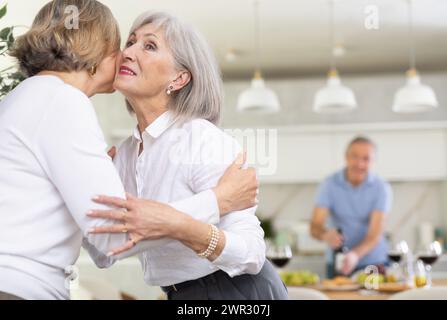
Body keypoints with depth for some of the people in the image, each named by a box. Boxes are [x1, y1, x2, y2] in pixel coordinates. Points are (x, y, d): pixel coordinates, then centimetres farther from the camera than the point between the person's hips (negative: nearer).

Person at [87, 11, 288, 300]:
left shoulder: (205, 143, -20)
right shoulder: (126, 153, 2)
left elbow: (251, 254, -24)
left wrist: (175, 226, -39)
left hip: (238, 291, -7)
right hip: (183, 295, 7)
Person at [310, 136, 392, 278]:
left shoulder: (381, 188, -11)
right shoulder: (330, 185, -7)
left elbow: (375, 234, -19)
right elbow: (315, 226, -13)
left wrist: (356, 255, -37)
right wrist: (325, 234, -36)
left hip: (374, 264, 0)